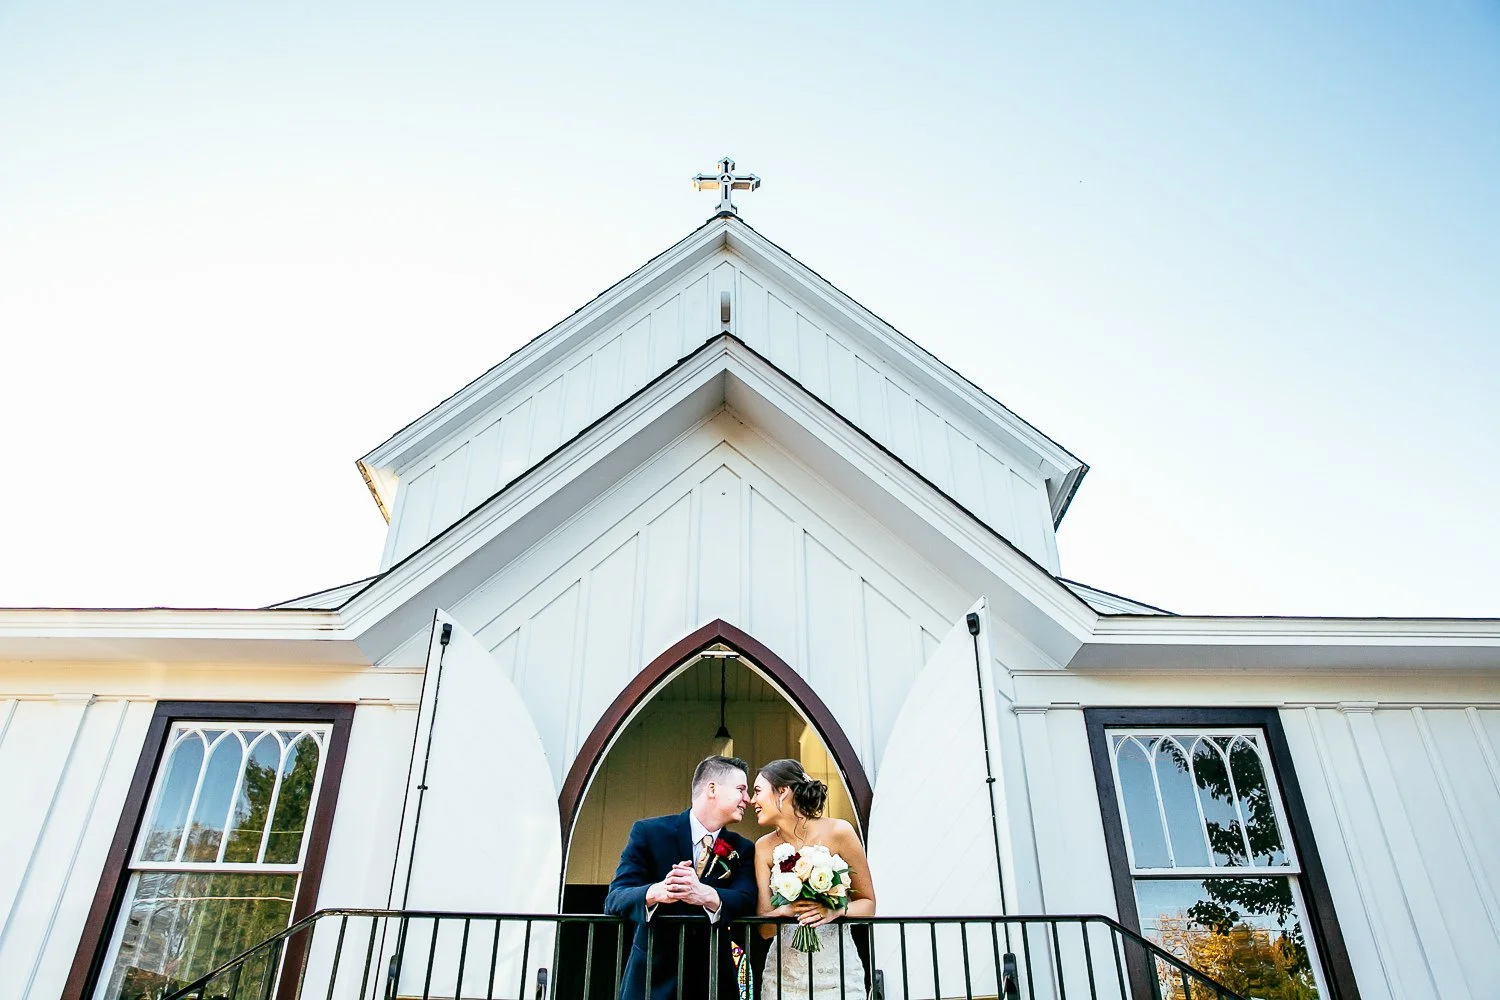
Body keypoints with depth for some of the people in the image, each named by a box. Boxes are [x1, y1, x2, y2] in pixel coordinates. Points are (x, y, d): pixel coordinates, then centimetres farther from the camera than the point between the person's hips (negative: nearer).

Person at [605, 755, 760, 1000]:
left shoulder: (743, 849, 2)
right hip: (653, 974, -3)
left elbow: (746, 899, -14)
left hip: (714, 977, 3)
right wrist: (657, 892, -37)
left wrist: (705, 895, -36)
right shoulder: (648, 831, -8)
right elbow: (615, 898, -15)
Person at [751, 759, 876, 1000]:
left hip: (835, 970, -3)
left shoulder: (837, 832, -10)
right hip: (783, 973, 3)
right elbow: (764, 928, -1)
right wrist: (785, 911, -21)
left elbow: (868, 903, -3)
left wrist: (835, 911, -22)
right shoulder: (764, 847, 0)